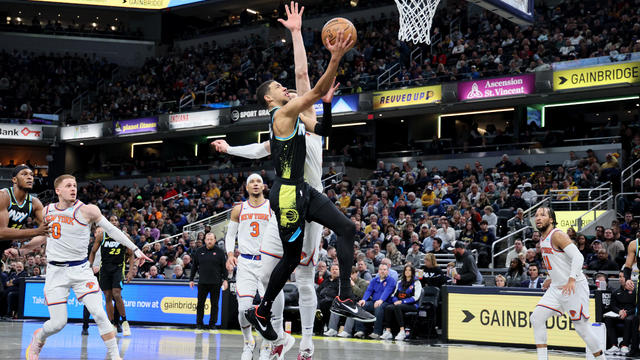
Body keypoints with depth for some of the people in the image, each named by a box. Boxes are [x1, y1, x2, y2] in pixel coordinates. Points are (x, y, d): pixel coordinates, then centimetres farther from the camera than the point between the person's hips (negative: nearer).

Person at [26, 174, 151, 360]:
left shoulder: (87, 210, -7)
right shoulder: (46, 211, 5)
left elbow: (112, 230, -2)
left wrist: (135, 249, -5)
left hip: (81, 269, -1)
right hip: (56, 271, 2)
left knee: (99, 314, -16)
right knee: (58, 323, -2)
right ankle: (38, 338, 32)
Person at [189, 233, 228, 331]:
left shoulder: (220, 252, 2)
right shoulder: (199, 251, 7)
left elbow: (224, 267, 3)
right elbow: (194, 266, 12)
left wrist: (225, 279, -4)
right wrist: (191, 279, 9)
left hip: (216, 283, -1)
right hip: (202, 282, 1)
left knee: (214, 304, 4)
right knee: (200, 304, 3)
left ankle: (212, 324, 12)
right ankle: (199, 324, 11)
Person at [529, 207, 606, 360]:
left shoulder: (557, 235, -15)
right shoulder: (543, 240, 13)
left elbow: (578, 257, -24)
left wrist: (571, 280, -33)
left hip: (575, 287, -9)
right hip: (557, 288, 9)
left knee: (581, 327, -3)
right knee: (536, 317, -3)